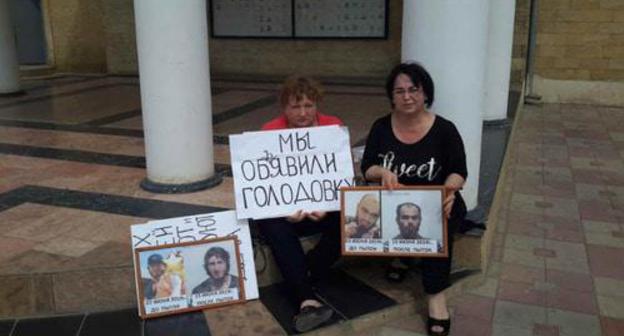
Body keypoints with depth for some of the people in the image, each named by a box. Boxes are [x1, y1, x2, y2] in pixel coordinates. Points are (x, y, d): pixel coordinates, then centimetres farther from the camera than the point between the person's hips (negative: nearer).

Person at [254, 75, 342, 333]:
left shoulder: (334, 127, -2)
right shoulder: (270, 133, -6)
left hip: (326, 207, 1)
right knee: (273, 225, -32)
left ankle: (307, 273, -10)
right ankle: (306, 300, -36)